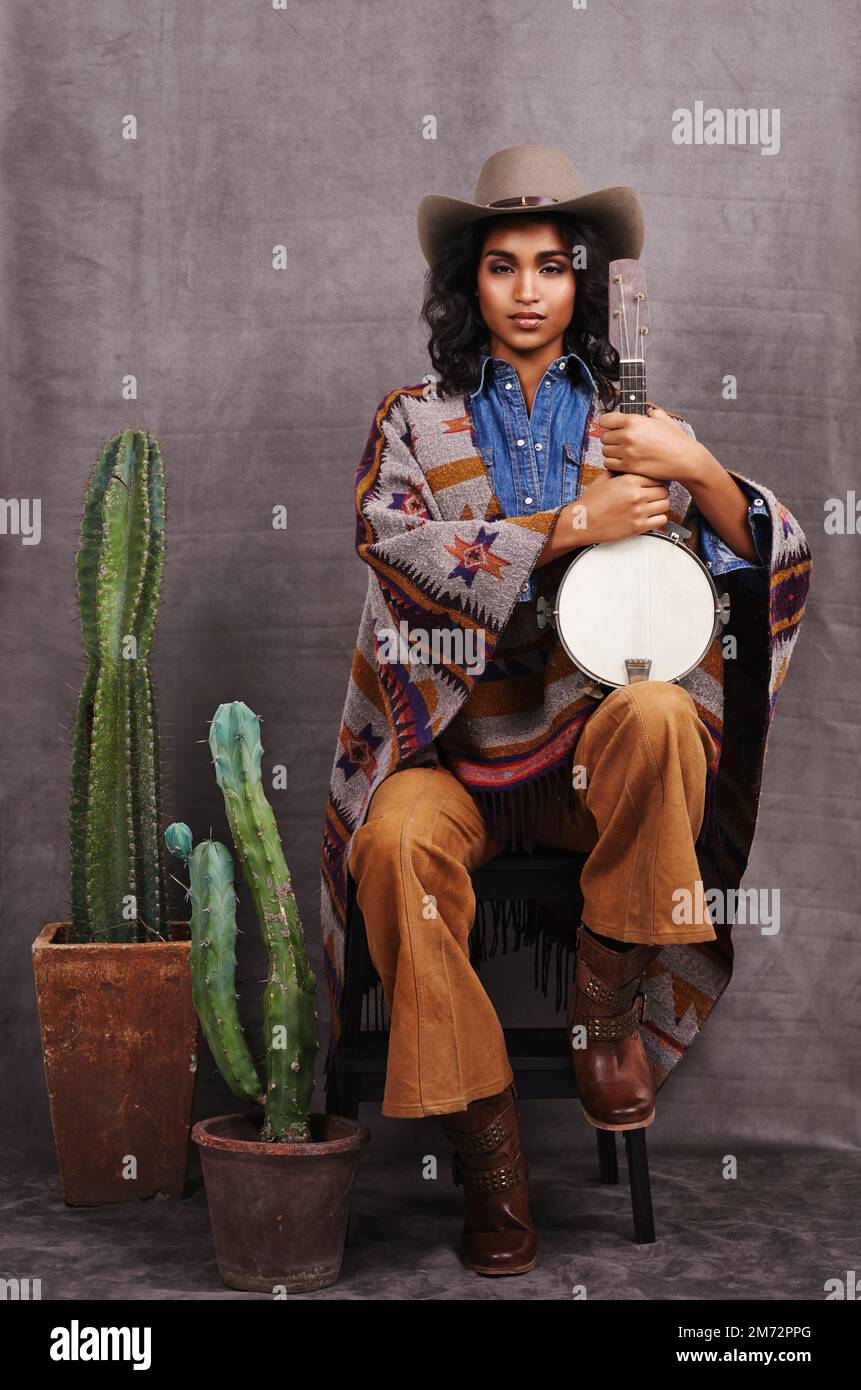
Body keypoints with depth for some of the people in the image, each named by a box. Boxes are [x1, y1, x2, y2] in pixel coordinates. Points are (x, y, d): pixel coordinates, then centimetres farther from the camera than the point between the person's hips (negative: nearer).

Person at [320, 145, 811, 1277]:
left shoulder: (631, 423, 16)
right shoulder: (415, 420, 13)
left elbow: (776, 557, 7)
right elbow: (393, 537, -8)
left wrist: (699, 470, -13)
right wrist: (574, 524, -14)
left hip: (592, 735, 1)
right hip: (455, 743, 0)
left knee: (662, 714, -33)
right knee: (398, 843, -32)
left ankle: (608, 1008, -13)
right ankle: (486, 1143, -18)